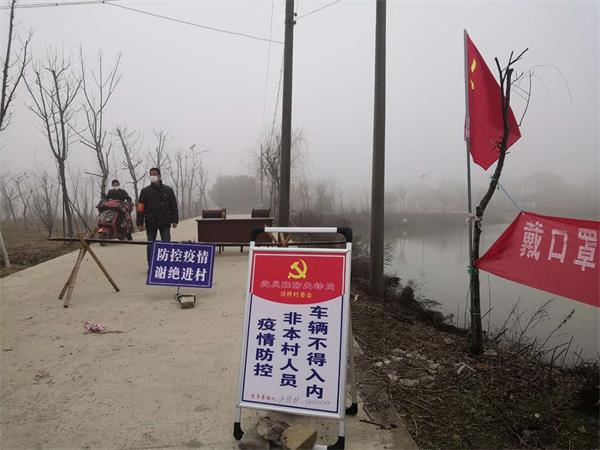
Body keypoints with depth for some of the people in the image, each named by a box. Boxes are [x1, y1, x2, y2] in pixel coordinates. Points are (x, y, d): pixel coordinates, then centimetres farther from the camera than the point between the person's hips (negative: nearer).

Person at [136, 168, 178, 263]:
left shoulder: (168, 190, 5)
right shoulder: (145, 191, 3)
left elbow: (174, 206, 6)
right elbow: (140, 208, 1)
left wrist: (174, 220, 0)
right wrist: (140, 223, -5)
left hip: (165, 223, -1)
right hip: (151, 223, 1)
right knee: (150, 245, 9)